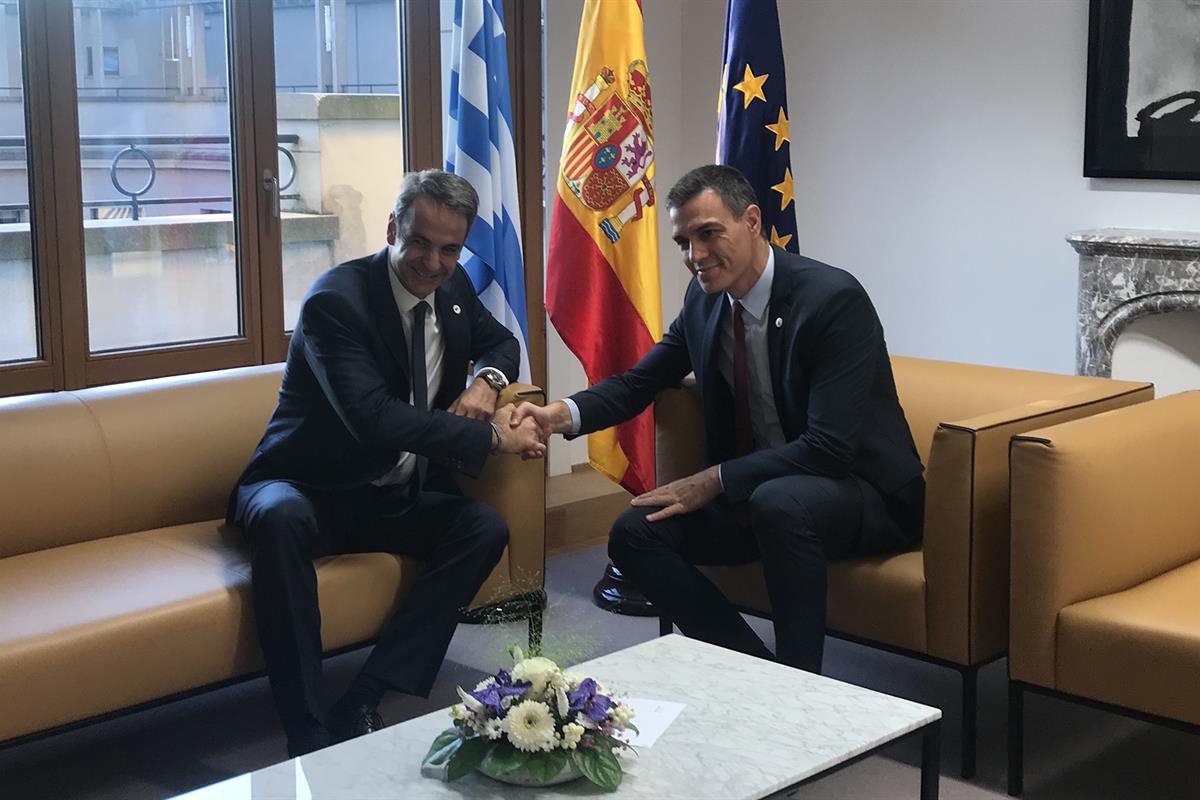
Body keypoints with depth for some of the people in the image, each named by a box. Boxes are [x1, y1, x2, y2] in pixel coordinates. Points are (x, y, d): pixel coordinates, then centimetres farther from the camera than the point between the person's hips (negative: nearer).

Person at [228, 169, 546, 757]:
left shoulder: (452, 286, 3)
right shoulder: (336, 300, -19)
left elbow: (501, 342, 21)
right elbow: (373, 417, -31)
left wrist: (486, 381, -5)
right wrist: (491, 436, -28)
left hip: (395, 499, 6)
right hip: (308, 491, -6)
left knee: (486, 529, -21)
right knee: (279, 519, -39)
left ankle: (361, 706, -23)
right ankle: (306, 732, -35)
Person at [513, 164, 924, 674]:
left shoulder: (833, 299, -21)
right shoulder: (704, 300, 1)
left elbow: (831, 448, -26)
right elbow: (640, 382, 9)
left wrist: (716, 480, -23)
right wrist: (563, 414, -12)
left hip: (864, 493, -7)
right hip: (754, 493, 7)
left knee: (778, 500, -38)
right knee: (634, 533, -10)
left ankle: (800, 681, -20)